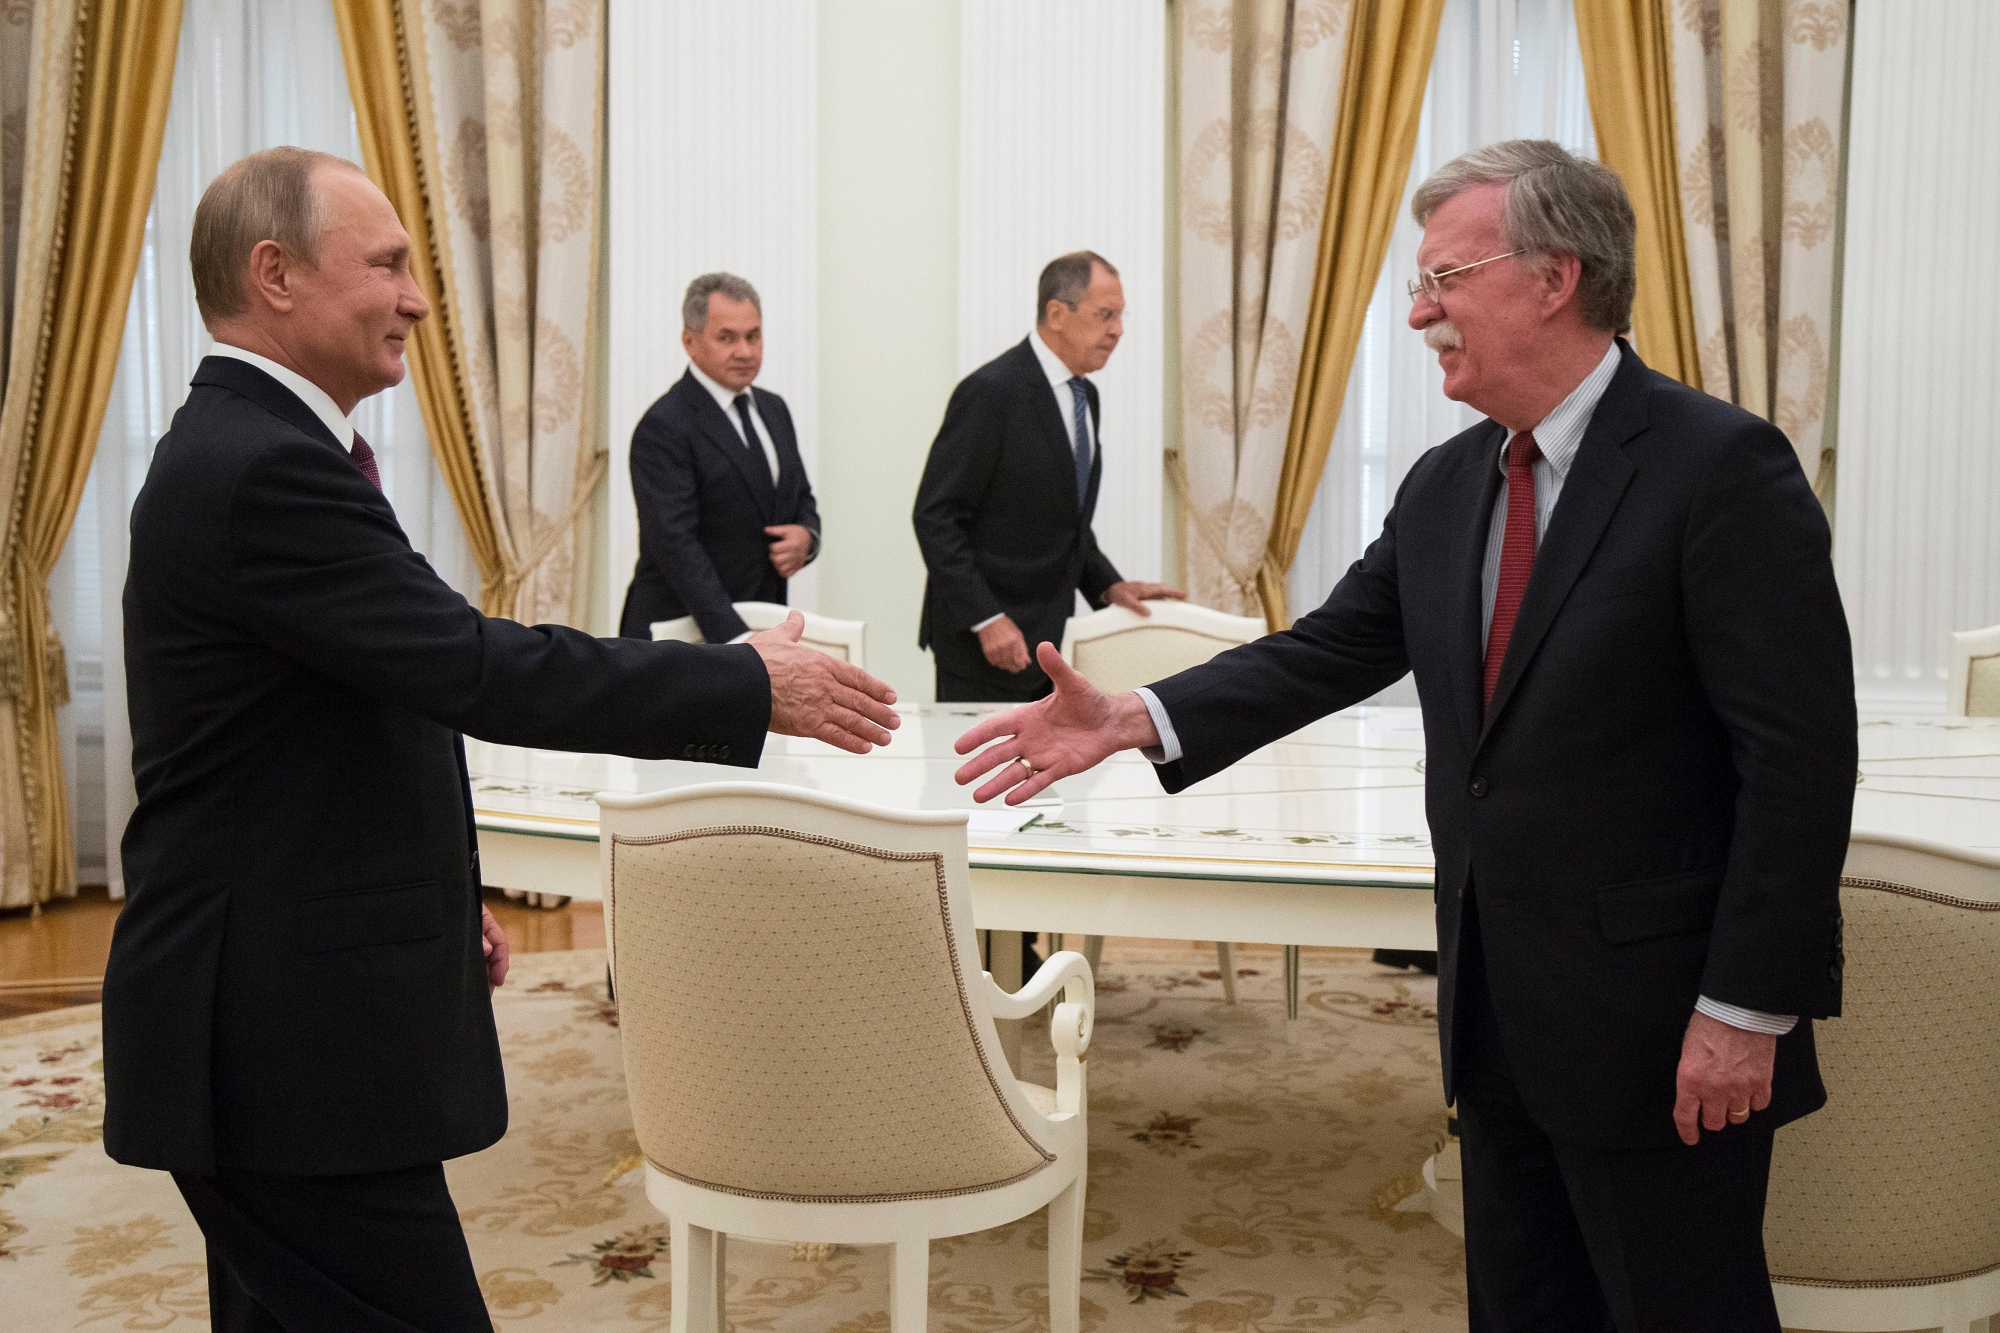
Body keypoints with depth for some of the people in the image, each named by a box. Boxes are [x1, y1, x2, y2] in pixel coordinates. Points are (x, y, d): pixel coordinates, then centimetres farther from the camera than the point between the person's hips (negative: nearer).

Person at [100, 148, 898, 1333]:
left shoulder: (246, 450, 13)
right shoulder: (264, 469, -20)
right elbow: (480, 670, -25)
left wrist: (439, 903, 20)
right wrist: (751, 686, -18)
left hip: (278, 1017, 11)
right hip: (291, 1044, -11)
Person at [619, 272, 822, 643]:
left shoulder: (774, 409, 12)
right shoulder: (664, 427, -13)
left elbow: (801, 499, 22)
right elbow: (675, 544, -21)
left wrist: (806, 535, -3)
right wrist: (733, 638, -30)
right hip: (682, 633, -7)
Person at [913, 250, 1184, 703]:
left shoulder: (1084, 395, 12)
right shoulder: (991, 392, -15)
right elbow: (936, 517, -17)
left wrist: (1108, 585, 6)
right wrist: (987, 619, -21)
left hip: (1048, 634, 8)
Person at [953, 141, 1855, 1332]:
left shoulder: (1721, 465, -15)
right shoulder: (1445, 485, 7)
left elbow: (1800, 755, -16)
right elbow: (1330, 651, 7)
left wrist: (1746, 1009, -17)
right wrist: (1131, 720, -5)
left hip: (1658, 1018, -7)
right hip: (1500, 1008, 7)